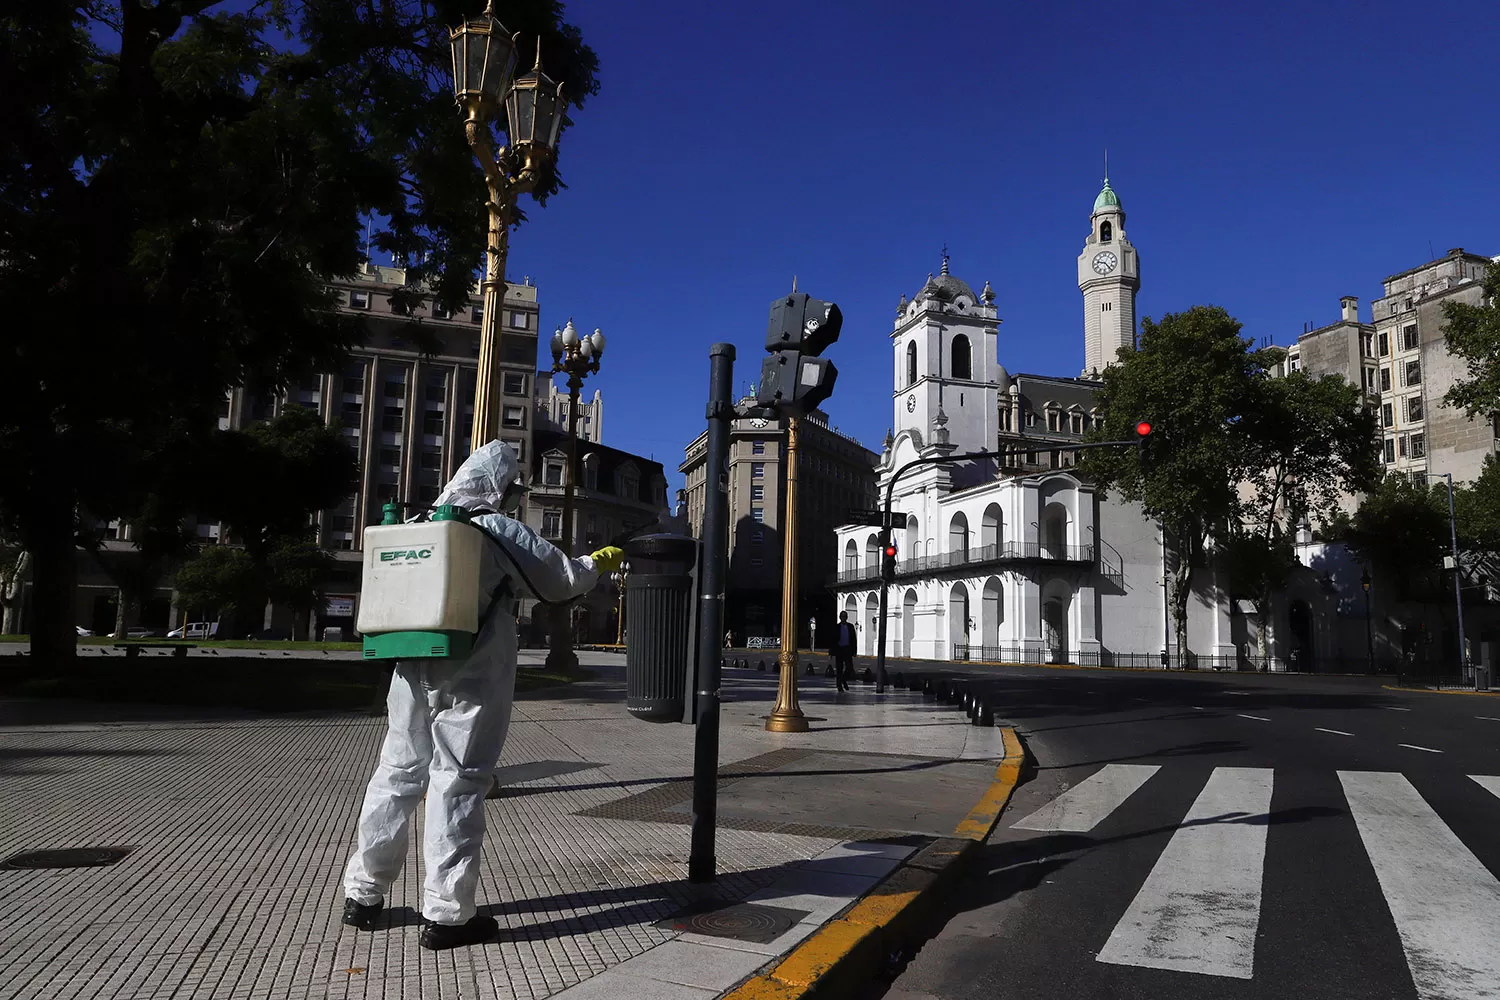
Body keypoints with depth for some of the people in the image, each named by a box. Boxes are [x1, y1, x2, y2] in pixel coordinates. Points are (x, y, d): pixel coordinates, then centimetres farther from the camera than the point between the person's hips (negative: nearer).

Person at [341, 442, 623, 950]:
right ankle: (446, 914, 4)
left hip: (412, 670, 6)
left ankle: (363, 894, 24)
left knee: (398, 772, 15)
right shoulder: (503, 532, -7)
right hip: (472, 677, -6)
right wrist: (600, 562, 18)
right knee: (458, 783, -1)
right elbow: (564, 580, 1)